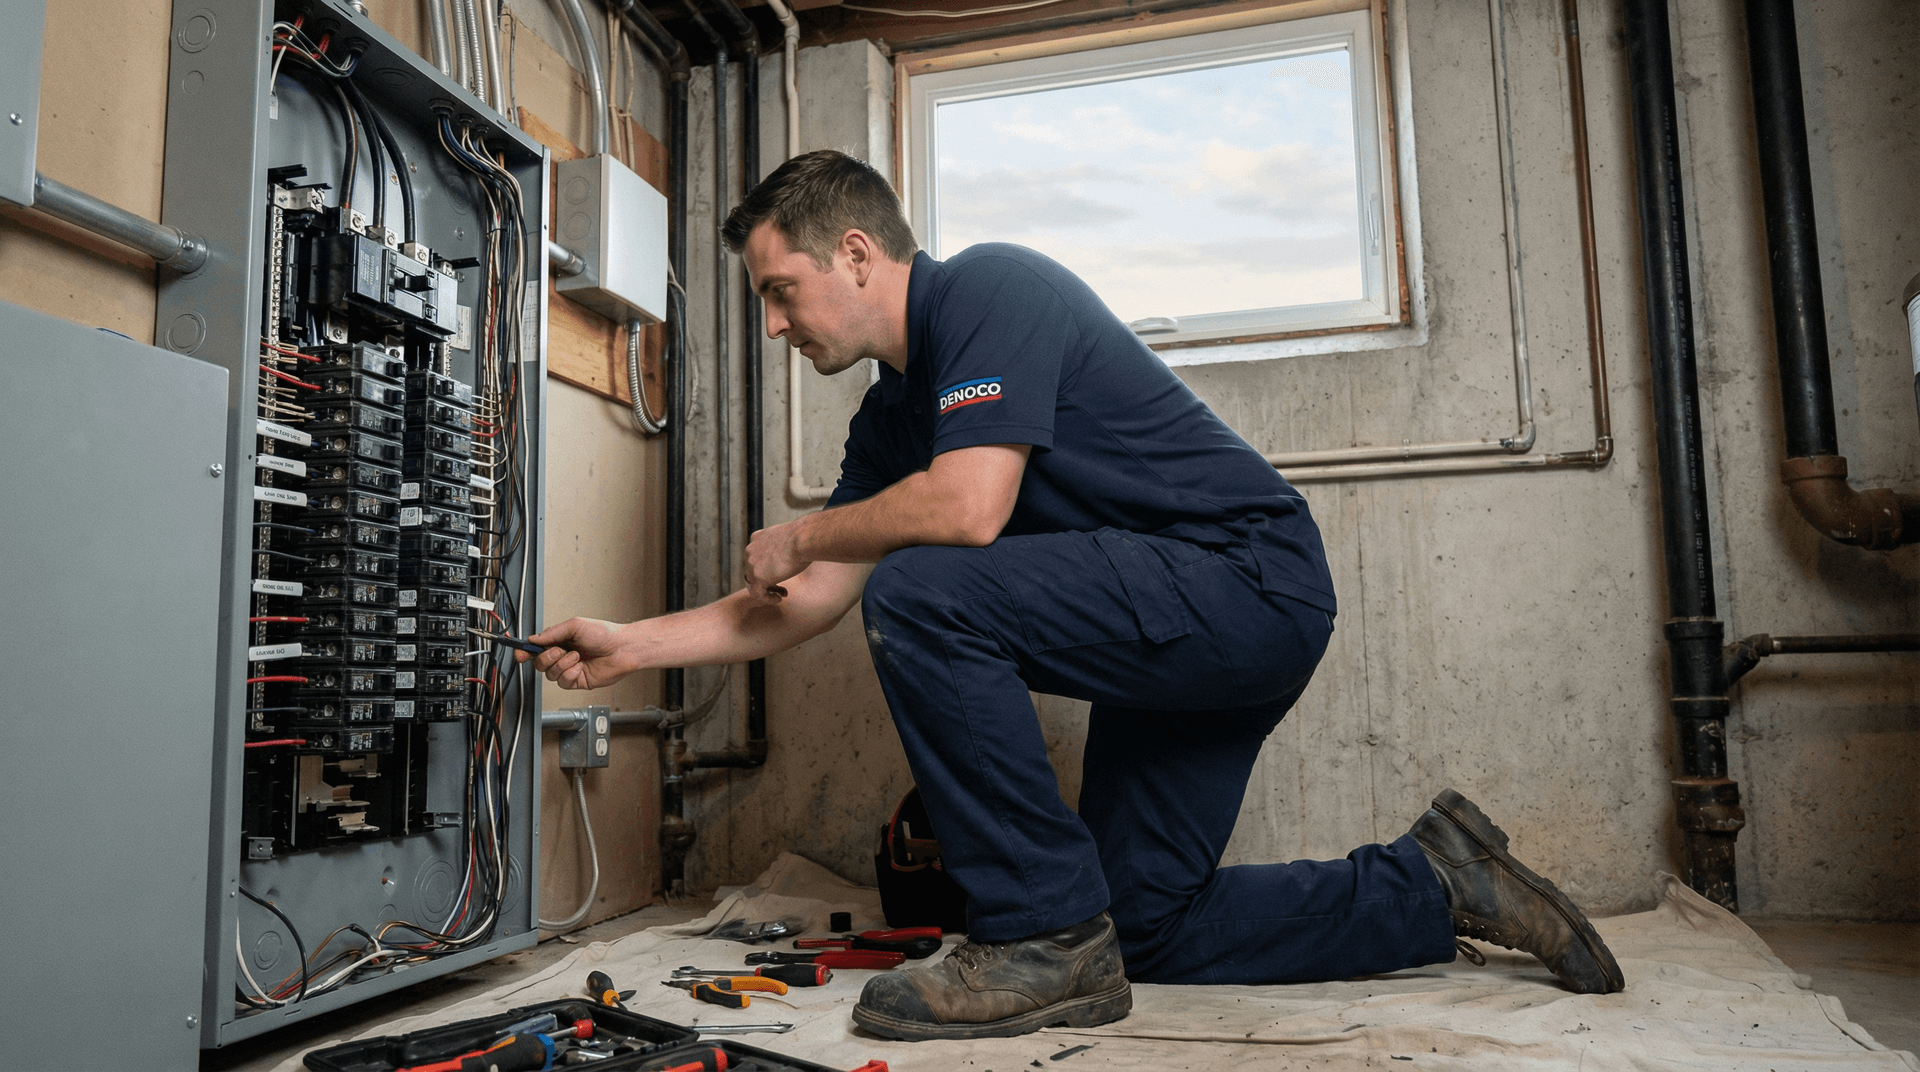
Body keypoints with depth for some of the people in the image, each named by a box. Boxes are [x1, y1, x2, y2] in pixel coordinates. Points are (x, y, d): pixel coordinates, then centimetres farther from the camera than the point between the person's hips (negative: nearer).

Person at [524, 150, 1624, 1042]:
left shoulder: (989, 287, -15)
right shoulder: (893, 414, 12)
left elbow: (968, 509, -29)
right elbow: (810, 605, 12)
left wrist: (797, 536, -12)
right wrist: (630, 644, 9)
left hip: (1254, 580, -10)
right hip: (1184, 633, 10)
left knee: (923, 595, -25)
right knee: (1146, 925, 12)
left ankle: (1046, 938, -14)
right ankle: (1434, 884, 24)